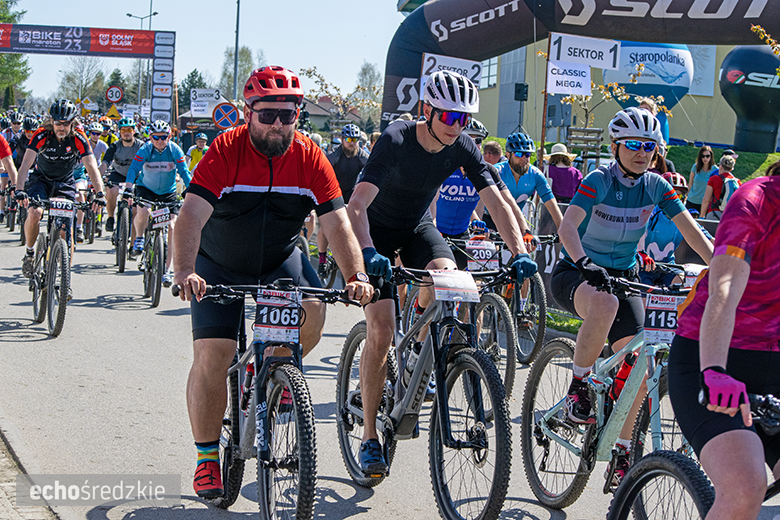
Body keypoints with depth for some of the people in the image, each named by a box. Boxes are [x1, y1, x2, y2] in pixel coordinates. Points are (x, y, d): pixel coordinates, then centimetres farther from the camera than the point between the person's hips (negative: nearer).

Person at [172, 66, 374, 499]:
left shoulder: (310, 158, -14)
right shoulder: (226, 151, -21)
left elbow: (338, 223, -16)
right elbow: (191, 217, -31)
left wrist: (356, 276, -32)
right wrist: (185, 272, -47)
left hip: (280, 260, 2)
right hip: (220, 267, -2)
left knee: (312, 314, -25)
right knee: (212, 357, -11)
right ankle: (207, 459, 5)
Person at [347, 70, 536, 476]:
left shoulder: (463, 149, -15)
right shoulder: (396, 141, -29)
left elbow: (497, 203, -17)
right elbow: (357, 205, -38)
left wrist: (519, 253, -33)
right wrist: (368, 252, -55)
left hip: (417, 227, 4)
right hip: (378, 230, -4)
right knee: (381, 329, -16)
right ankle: (370, 438, -5)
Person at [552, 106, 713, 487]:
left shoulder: (655, 186, -4)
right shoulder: (599, 181, -17)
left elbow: (691, 230, -6)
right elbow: (567, 226, -31)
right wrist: (585, 263, -49)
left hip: (624, 276, 5)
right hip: (577, 274, -4)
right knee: (605, 303, -41)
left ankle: (622, 451, 8)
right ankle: (577, 388, -21)